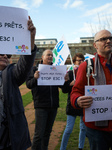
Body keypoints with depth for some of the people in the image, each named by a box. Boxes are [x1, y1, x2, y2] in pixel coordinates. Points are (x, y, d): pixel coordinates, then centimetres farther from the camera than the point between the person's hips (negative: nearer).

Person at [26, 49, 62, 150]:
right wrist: (35, 78, -31)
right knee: (39, 133, -4)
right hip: (41, 105, -4)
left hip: (53, 106, 4)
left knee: (48, 131, 16)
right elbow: (28, 84, -9)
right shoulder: (35, 69, -1)